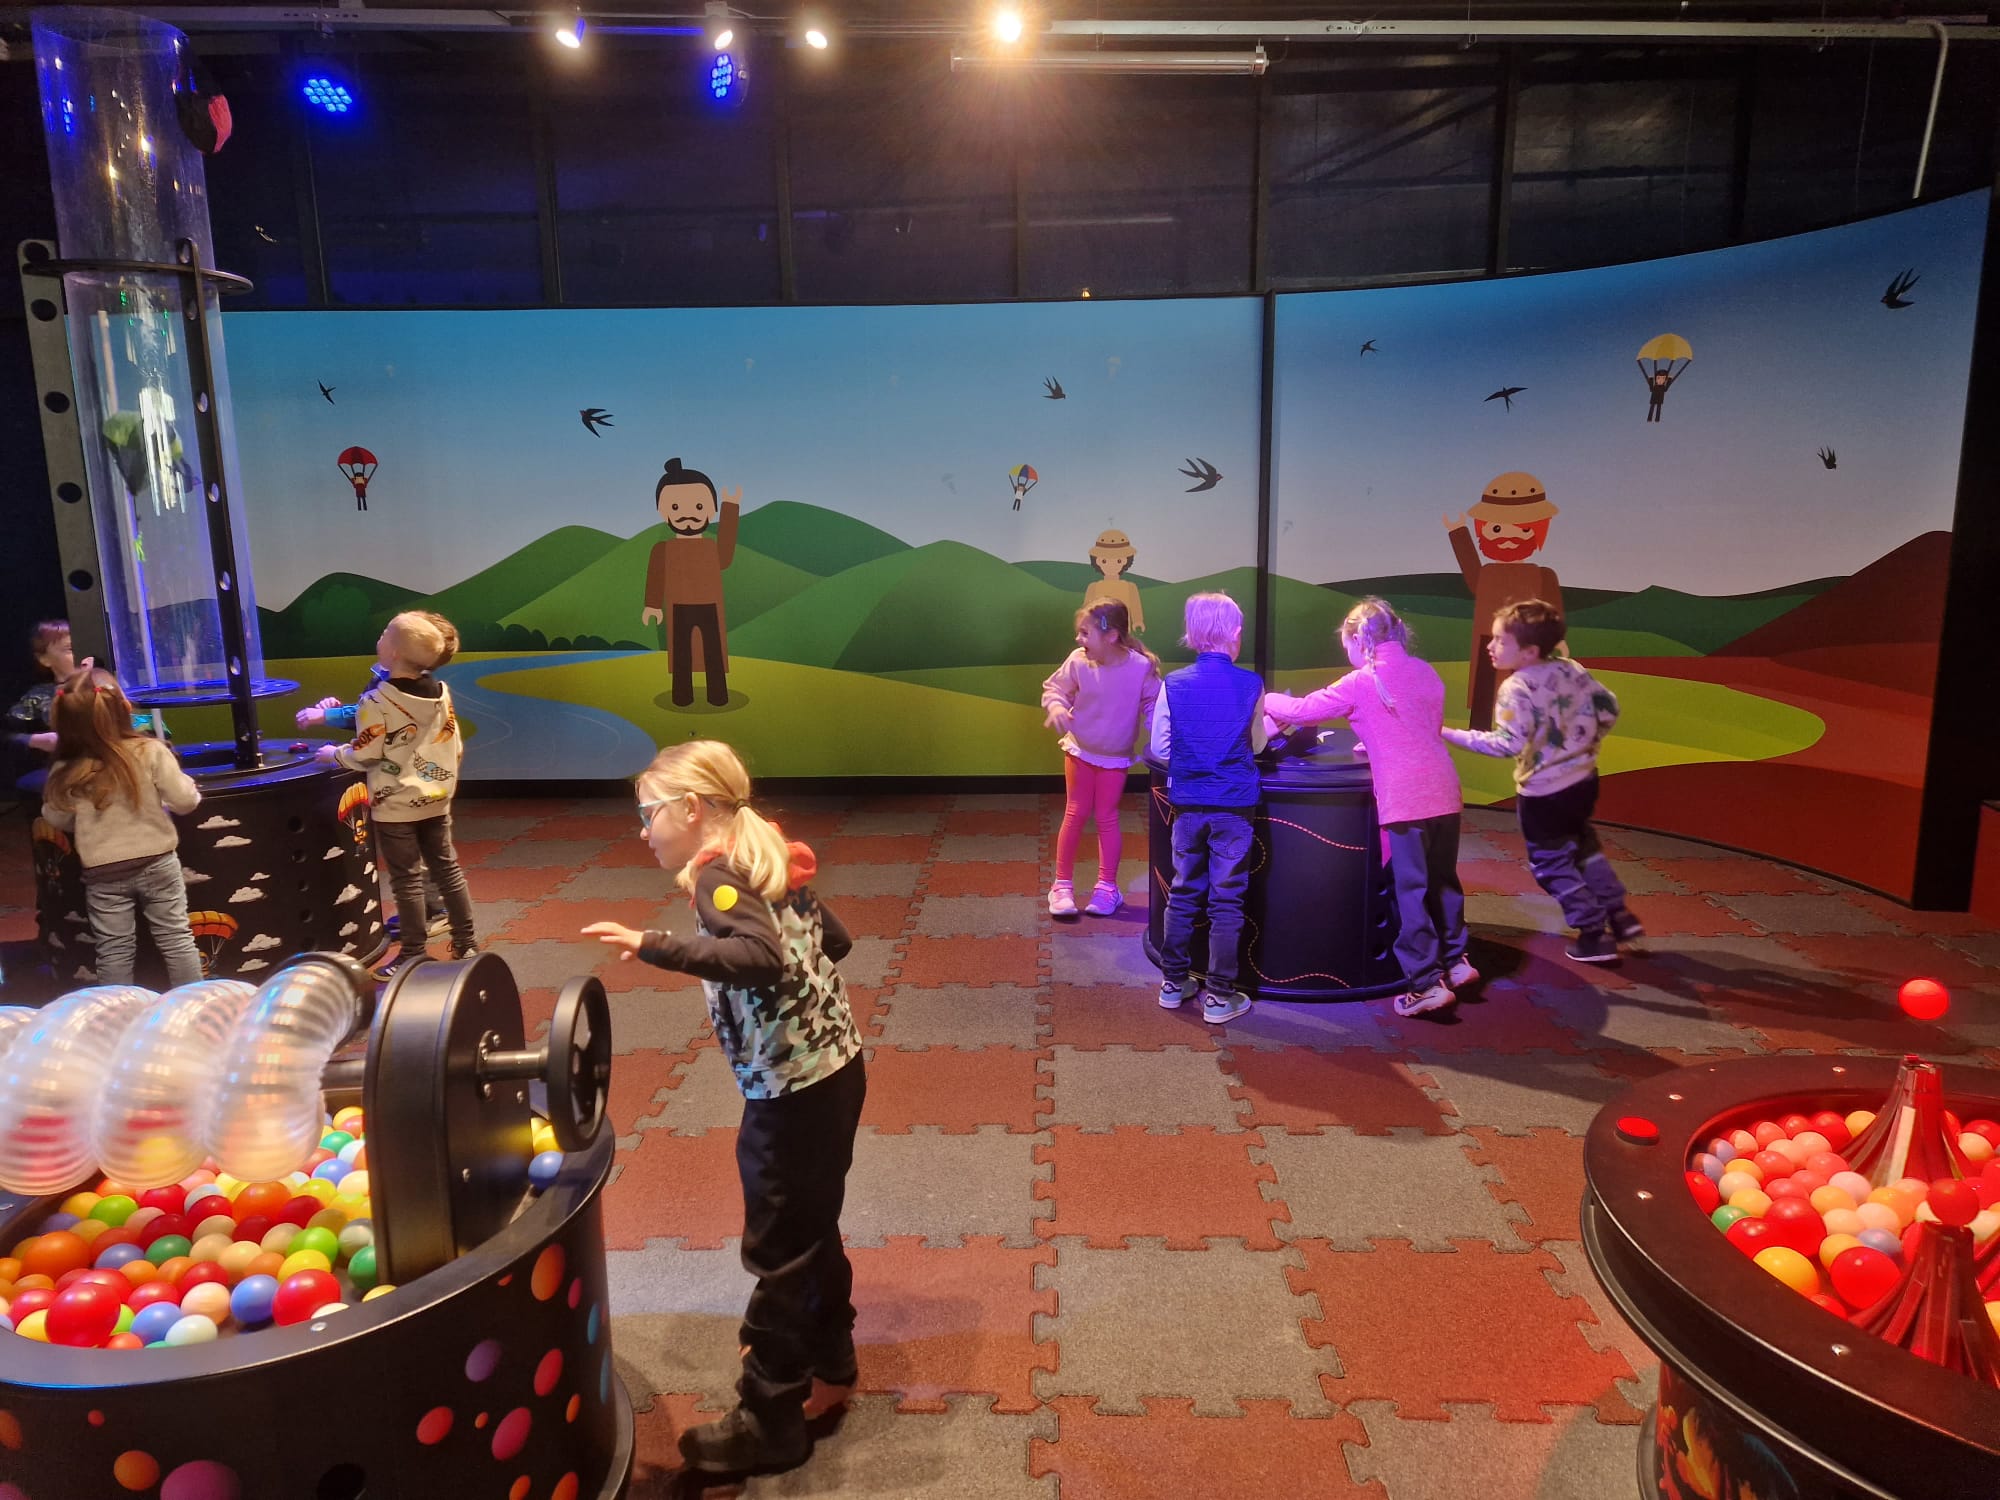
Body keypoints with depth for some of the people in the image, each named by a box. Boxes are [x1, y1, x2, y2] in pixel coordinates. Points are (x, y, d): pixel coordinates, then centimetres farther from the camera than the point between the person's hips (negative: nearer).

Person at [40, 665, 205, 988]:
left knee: (114, 953, 12)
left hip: (104, 874, 1)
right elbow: (185, 801, -12)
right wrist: (190, 785, 9)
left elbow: (58, 820, 4)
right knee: (177, 940, 11)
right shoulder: (150, 751, -16)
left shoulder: (66, 773, -9)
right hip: (157, 863, -1)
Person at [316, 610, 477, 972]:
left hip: (395, 806, -6)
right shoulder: (442, 693, -1)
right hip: (436, 800, 6)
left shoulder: (377, 701, -18)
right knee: (447, 869, 14)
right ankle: (466, 943, 20)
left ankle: (413, 953, 11)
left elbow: (364, 756, -12)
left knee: (407, 879, 3)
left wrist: (334, 753, 7)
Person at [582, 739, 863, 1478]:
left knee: (777, 1252, 5)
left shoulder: (716, 874, -16)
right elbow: (834, 939, 17)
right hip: (833, 1068, 9)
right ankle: (828, 1359, 42)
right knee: (812, 1228, 24)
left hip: (792, 1091, -9)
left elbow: (762, 958, -34)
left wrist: (653, 945, -36)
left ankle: (769, 1423, 20)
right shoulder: (766, 860, 9)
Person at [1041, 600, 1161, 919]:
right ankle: (1062, 885, 16)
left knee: (1106, 816, 7)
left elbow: (1153, 705, -9)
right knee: (1076, 814, 5)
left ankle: (1107, 887, 20)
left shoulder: (1141, 667, -21)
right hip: (1080, 750, 1)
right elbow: (1054, 687, -3)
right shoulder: (1078, 661, -19)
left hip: (1115, 757, -1)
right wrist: (1056, 706, -23)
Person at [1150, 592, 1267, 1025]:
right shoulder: (1250, 684, -6)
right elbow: (1257, 745, 5)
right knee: (1227, 901, 4)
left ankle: (1173, 982, 23)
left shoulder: (1174, 684, -4)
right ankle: (1219, 996, 9)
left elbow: (1159, 749, 0)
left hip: (1188, 804, 2)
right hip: (1235, 805, -2)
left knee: (1183, 894, 14)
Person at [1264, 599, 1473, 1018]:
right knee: (1443, 881, 20)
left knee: (1412, 892, 1)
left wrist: (1269, 701, 19)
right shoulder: (1425, 671, 11)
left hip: (1404, 800, -6)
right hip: (1444, 793, 6)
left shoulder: (1361, 683, -5)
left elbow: (1301, 710, 1)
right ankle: (1455, 961, 30)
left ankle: (1426, 982, 3)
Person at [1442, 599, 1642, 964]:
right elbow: (1608, 706, 4)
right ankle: (1619, 913, 35)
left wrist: (1453, 735, -28)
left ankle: (1594, 934, 18)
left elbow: (1510, 743, -30)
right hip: (1583, 780, 8)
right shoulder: (1571, 669, -1)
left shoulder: (1516, 688, -23)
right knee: (1583, 847, 30)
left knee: (1552, 865, 10)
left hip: (1543, 794, -8)